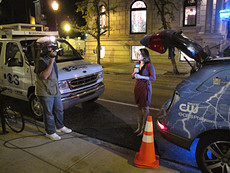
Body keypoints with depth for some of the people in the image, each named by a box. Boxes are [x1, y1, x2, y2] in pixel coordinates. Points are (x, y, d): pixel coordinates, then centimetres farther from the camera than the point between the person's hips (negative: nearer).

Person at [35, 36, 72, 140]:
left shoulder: (49, 58, 12)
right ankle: (50, 132, 19)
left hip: (54, 89, 9)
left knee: (59, 109, 20)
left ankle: (60, 127, 39)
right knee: (48, 113, 3)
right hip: (45, 92, -9)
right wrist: (52, 61, -30)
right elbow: (44, 75, -31)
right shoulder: (41, 61, -17)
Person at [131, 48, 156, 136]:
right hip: (137, 87, 7)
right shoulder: (138, 64, 9)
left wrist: (141, 77, -21)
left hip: (145, 87, -6)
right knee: (139, 107, 12)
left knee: (145, 108, 1)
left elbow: (153, 78, -16)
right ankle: (139, 127, 22)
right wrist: (134, 72, -8)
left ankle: (144, 129, 10)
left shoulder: (149, 65, -11)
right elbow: (132, 76, 14)